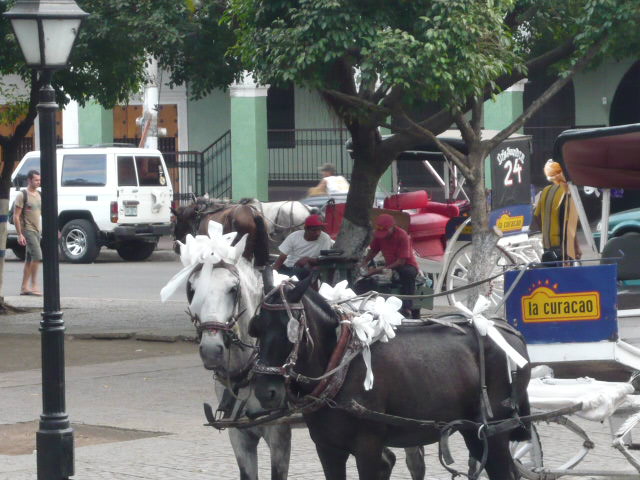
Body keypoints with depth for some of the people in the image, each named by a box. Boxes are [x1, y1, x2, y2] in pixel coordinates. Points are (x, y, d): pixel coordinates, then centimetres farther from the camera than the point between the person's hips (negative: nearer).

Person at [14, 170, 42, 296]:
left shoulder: (39, 195, 13)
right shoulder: (23, 196, -9)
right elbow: (16, 216, -11)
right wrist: (19, 234, -16)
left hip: (38, 231, 7)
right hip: (28, 231, -7)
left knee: (30, 259, 8)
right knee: (37, 256, -16)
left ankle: (24, 287, 12)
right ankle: (33, 285, -11)